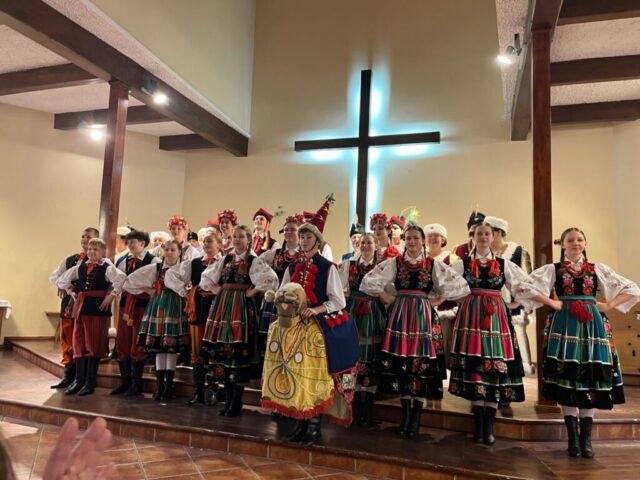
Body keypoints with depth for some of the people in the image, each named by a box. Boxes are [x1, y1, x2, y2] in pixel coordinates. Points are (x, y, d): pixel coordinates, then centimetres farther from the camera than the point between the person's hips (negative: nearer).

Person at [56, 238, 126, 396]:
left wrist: (112, 295, -20)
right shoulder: (80, 267, 10)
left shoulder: (107, 268, -6)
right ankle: (79, 379, 17)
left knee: (94, 344, 1)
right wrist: (71, 292, 12)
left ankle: (90, 382, 9)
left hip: (98, 307, -6)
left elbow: (121, 278, -25)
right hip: (81, 306, 6)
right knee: (79, 343, 8)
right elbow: (62, 280, 22)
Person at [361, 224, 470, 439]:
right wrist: (386, 297, 2)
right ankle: (405, 416, 14)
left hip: (423, 316, 0)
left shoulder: (433, 264, 5)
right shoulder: (395, 262, 6)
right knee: (401, 364, 1)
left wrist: (438, 300, 2)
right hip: (400, 315, 1)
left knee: (422, 365, -2)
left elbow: (459, 284, 5)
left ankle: (415, 419, 8)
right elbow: (369, 280, 6)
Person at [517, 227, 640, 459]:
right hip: (564, 324, -2)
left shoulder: (598, 269, 13)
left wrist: (608, 305, 1)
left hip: (592, 325, 2)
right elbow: (525, 287, -5)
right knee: (566, 377, -4)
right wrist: (552, 303, -7)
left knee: (591, 378, 2)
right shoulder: (552, 269, 6)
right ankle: (573, 437, 5)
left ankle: (586, 439, 11)